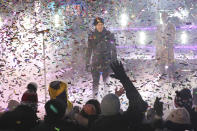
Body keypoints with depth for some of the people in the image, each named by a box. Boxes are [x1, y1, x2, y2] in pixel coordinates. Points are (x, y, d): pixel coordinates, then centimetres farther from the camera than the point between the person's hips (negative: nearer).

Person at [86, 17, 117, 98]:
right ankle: (94, 98, 15)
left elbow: (113, 49, 2)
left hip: (107, 62, 0)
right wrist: (88, 64, 4)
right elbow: (89, 51, 5)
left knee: (107, 82, 5)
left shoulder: (109, 35, -4)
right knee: (95, 82, 3)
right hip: (96, 63, 0)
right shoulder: (92, 37, -2)